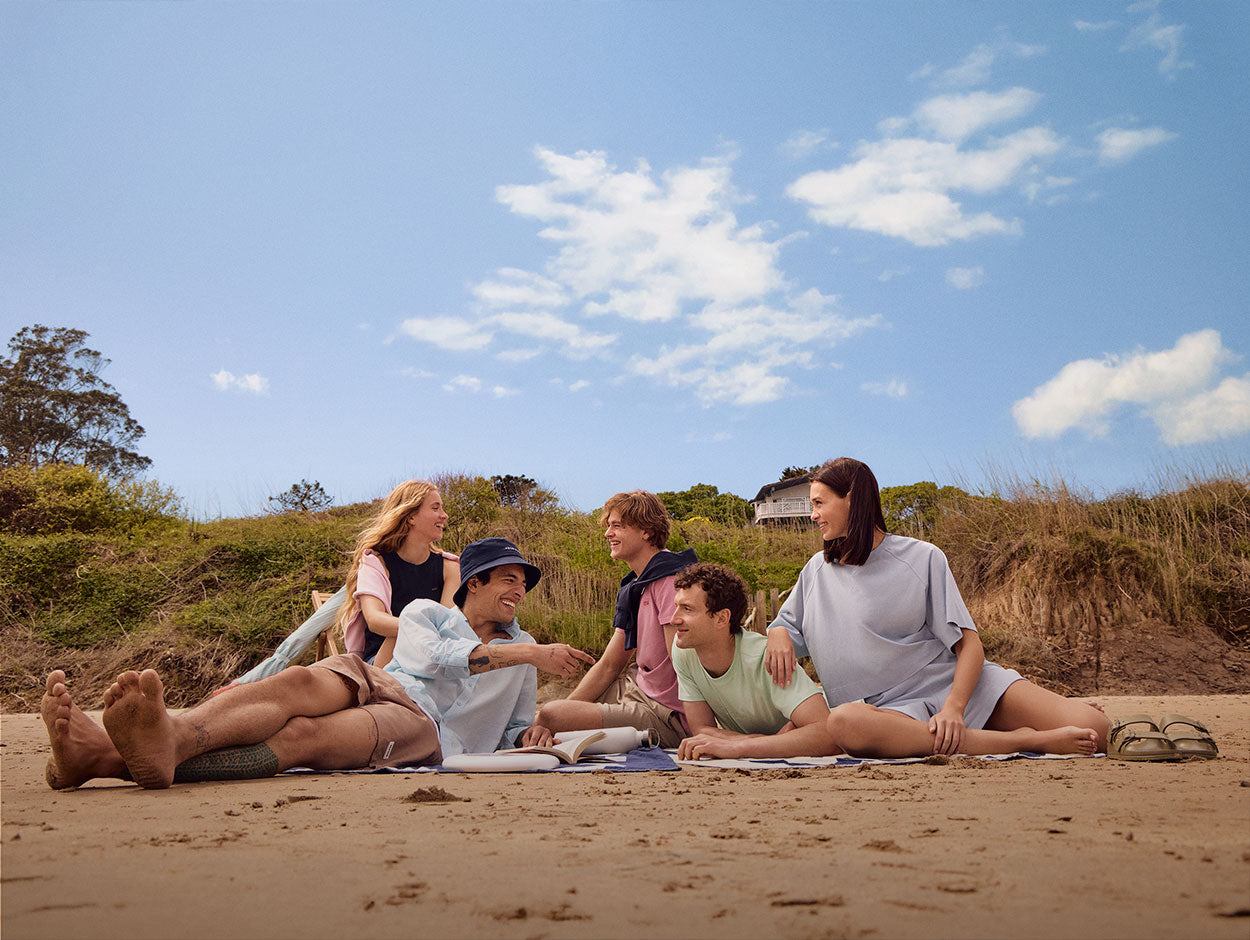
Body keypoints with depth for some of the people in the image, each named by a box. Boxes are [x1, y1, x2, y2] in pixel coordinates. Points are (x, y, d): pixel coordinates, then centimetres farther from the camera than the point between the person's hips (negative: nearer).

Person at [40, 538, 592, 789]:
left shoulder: (522, 651, 30)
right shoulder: (425, 613, 24)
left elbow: (515, 728, 31)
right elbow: (435, 657, 2)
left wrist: (531, 738, 4)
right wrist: (526, 655, -5)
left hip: (427, 731, -1)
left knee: (303, 736, -33)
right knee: (299, 683, -36)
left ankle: (111, 759, -59)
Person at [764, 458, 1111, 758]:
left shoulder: (923, 558, 1)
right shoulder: (816, 571, 14)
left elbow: (969, 645, -4)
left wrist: (953, 708, -22)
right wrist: (777, 635, -5)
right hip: (891, 710, 2)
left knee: (1094, 729, -22)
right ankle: (1021, 740, -29)